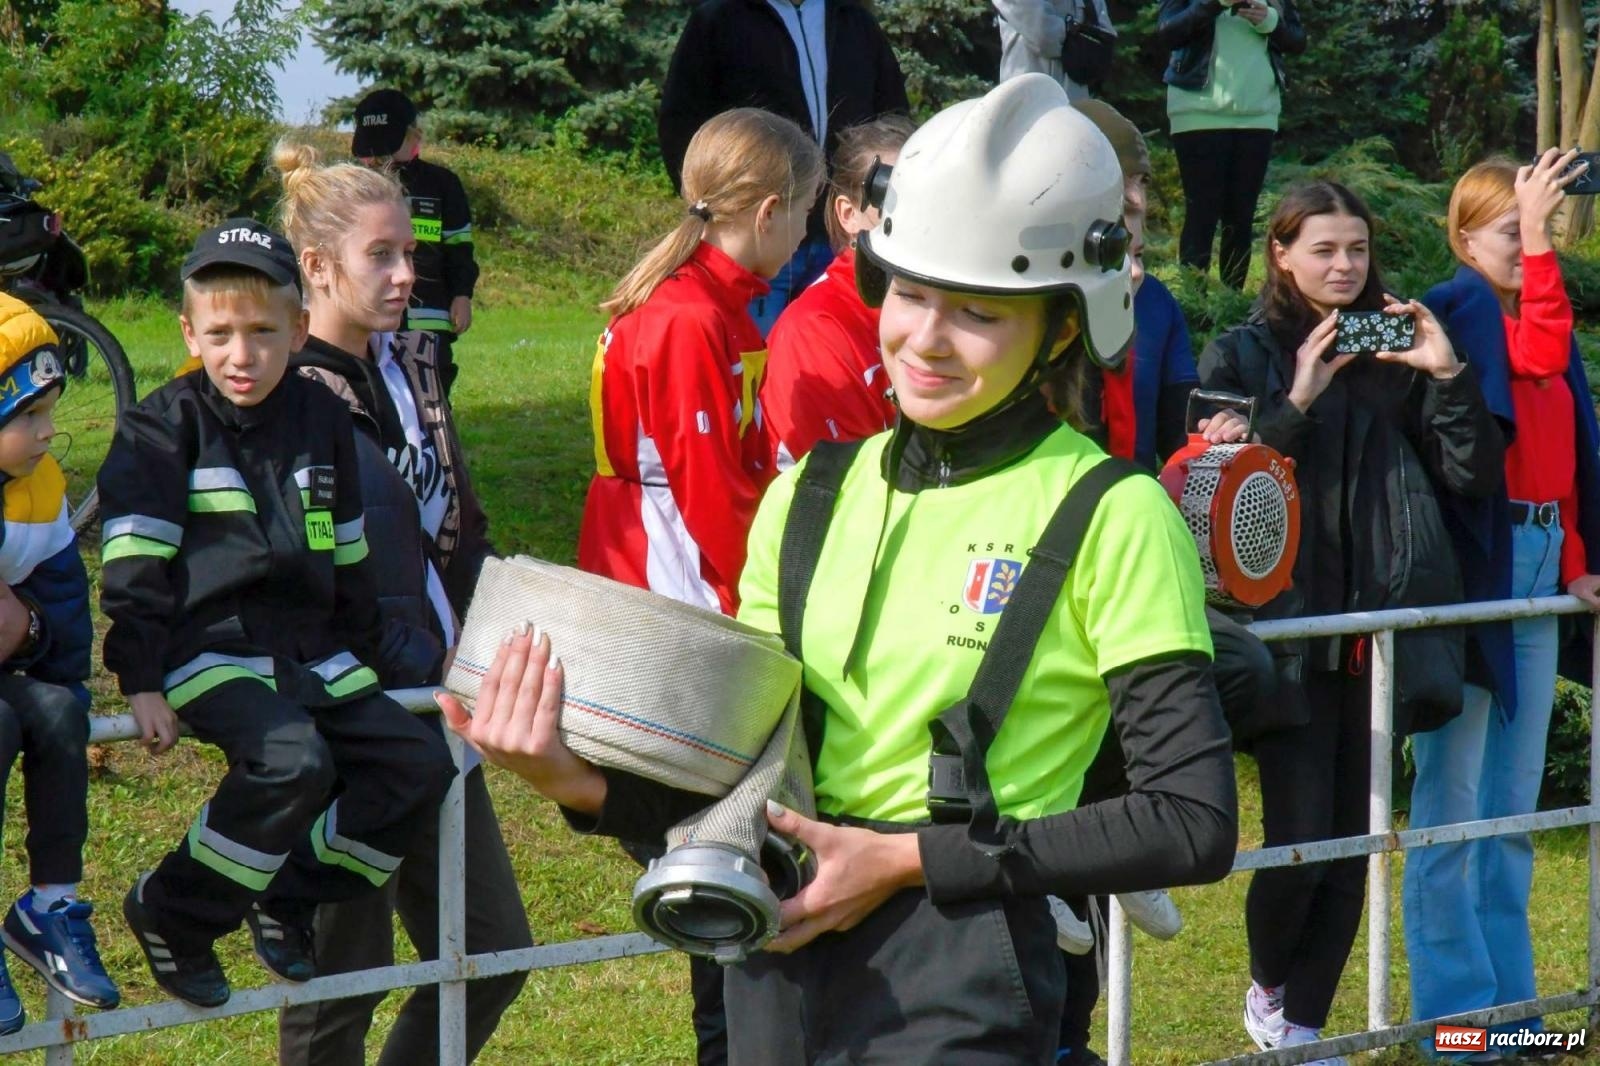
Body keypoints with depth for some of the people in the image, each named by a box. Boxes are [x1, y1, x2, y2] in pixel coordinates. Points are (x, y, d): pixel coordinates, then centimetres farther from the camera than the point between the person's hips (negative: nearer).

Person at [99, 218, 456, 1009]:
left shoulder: (322, 419, 11)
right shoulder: (163, 430, -5)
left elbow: (348, 559, 21)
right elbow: (132, 567, -9)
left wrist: (376, 656, 23)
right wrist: (141, 682, -16)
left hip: (310, 650, 7)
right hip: (208, 649, -7)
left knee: (419, 762, -5)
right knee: (291, 761, -31)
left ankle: (288, 899, 10)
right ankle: (171, 913, -12)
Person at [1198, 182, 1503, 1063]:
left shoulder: (1394, 353, 10)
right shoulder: (1242, 355, 2)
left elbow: (1474, 477, 5)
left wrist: (1446, 376, -7)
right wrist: (1298, 401, -16)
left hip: (1386, 625, 3)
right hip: (1290, 626, -3)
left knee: (1353, 840, 5)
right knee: (1300, 837, -8)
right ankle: (1268, 987, 20)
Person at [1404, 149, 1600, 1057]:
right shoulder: (1457, 309, -9)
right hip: (1471, 567, -8)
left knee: (1516, 803, 13)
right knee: (1454, 801, -3)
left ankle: (1507, 1001, 20)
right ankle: (1453, 1014, 2)